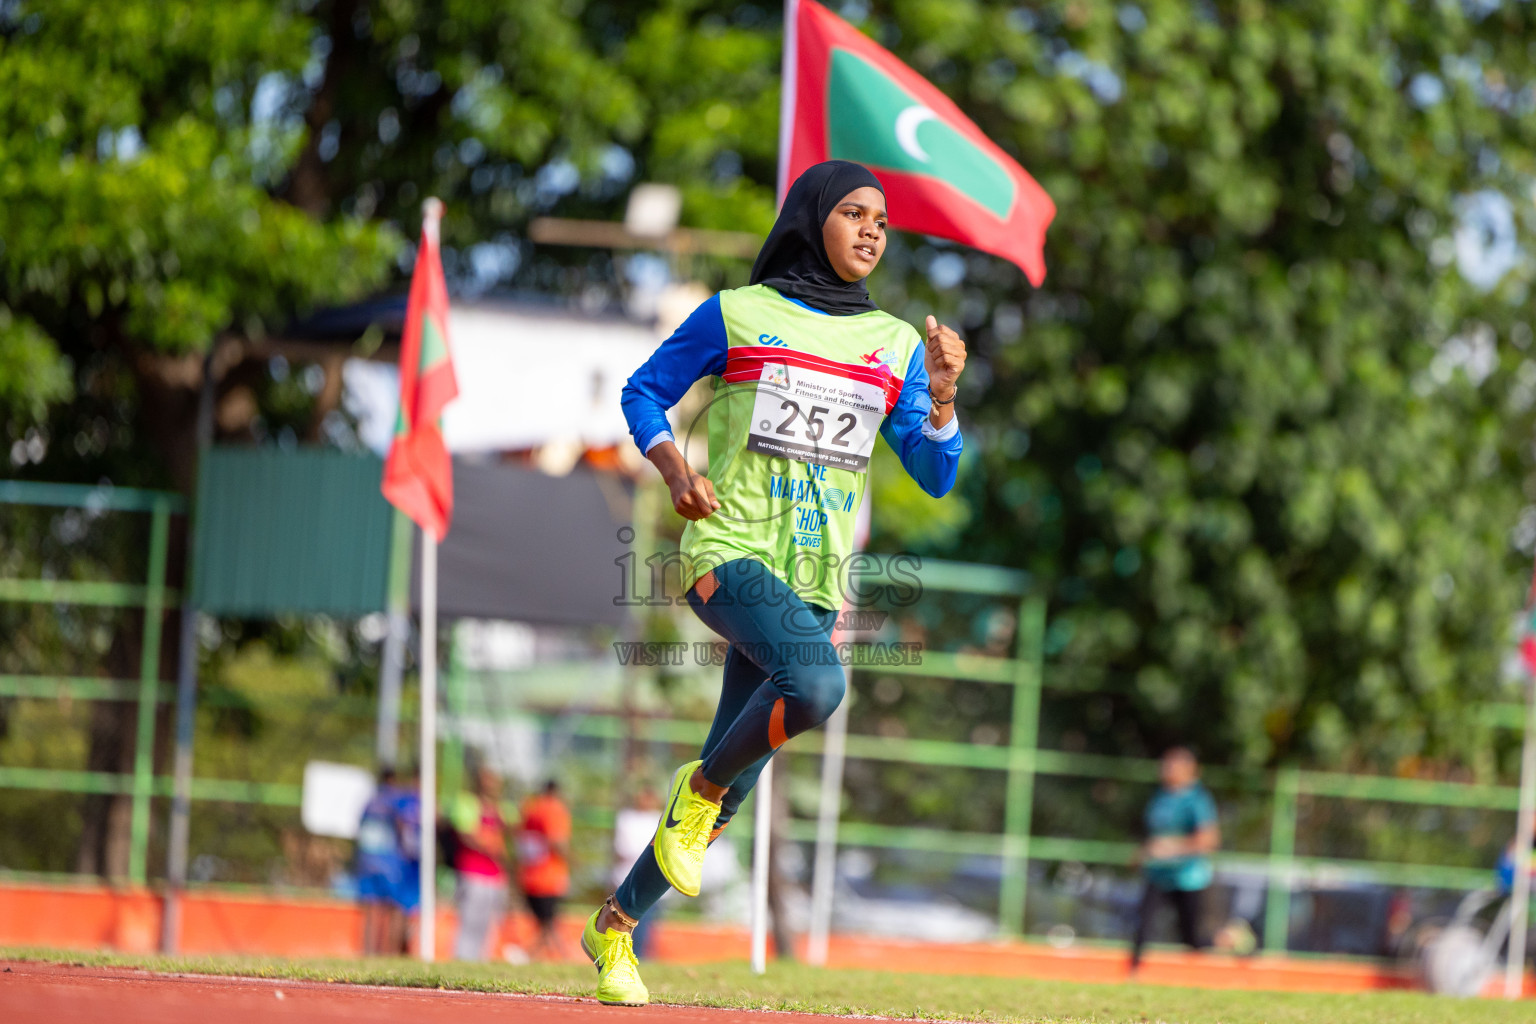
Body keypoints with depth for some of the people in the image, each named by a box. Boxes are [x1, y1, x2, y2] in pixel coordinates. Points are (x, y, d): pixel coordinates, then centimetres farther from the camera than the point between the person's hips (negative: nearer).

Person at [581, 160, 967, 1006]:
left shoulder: (895, 346, 13)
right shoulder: (734, 316, 2)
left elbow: (934, 477, 9)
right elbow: (643, 393, 12)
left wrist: (940, 399, -9)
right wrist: (674, 469, -6)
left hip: (815, 579, 5)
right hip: (728, 549, -5)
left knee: (729, 788, 5)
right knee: (816, 682, -34)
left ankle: (615, 926, 21)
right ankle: (700, 787, -8)